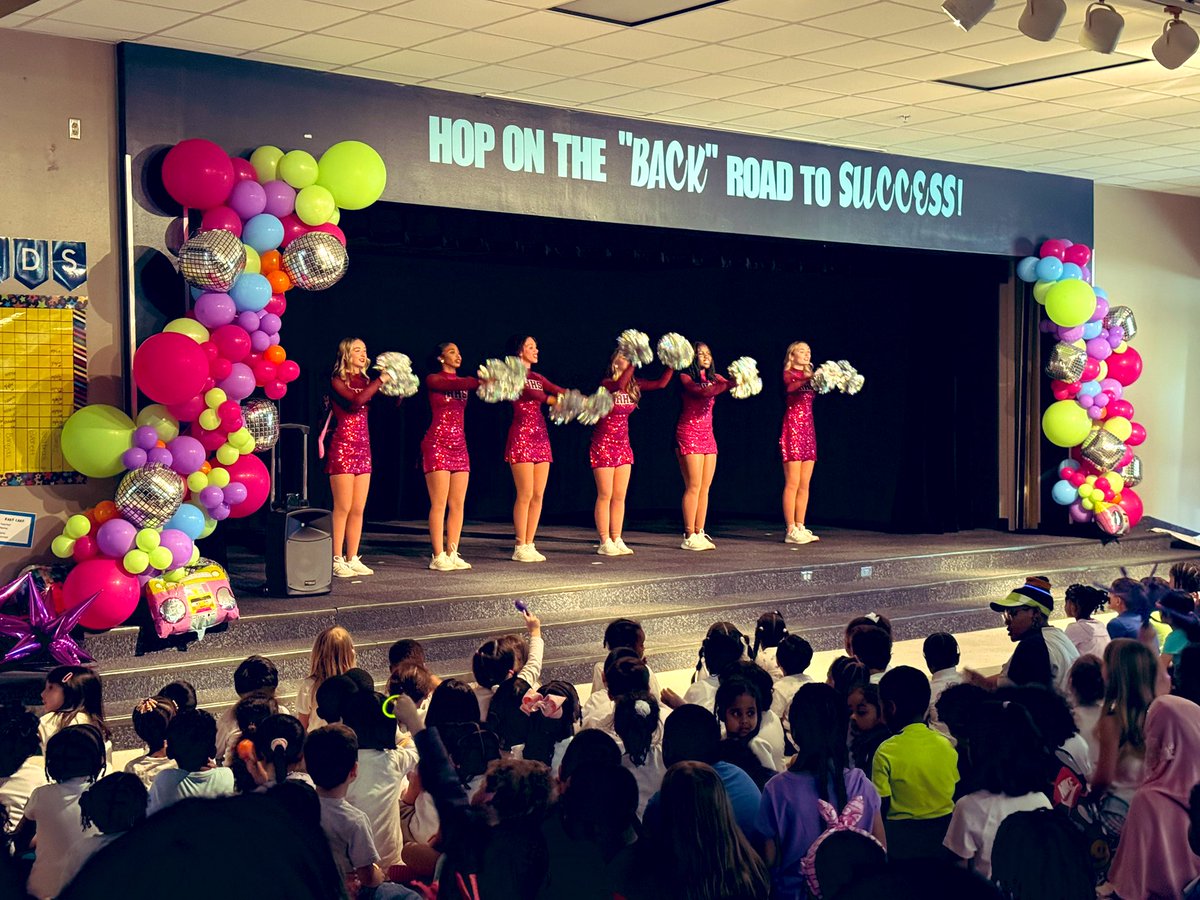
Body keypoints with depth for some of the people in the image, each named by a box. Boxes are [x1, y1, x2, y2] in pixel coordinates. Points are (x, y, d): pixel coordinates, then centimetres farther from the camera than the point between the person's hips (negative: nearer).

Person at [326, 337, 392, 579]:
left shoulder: (365, 381, 15)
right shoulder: (337, 381, -4)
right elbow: (357, 400, -23)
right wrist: (381, 380, -15)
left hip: (363, 449, 7)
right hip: (343, 447, -6)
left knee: (358, 509, 6)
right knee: (343, 508, -7)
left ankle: (352, 559, 11)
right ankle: (337, 560, -3)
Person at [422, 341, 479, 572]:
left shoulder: (464, 381, 16)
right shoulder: (433, 379, -2)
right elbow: (450, 385, -20)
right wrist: (480, 382, -33)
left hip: (459, 446, 6)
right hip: (437, 445, -6)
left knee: (458, 504, 3)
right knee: (439, 504, -7)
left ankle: (452, 554, 8)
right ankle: (438, 557, -4)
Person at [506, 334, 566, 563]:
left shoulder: (537, 377, 18)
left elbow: (558, 390, 6)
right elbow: (531, 394, -18)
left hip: (540, 437, 8)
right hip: (521, 437, -7)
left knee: (538, 495, 4)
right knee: (525, 494, -8)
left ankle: (529, 545, 10)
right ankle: (520, 548, -2)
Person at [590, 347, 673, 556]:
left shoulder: (634, 385, 6)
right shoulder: (607, 384, -13)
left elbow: (660, 383, 2)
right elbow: (619, 385, -35)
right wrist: (634, 363, -38)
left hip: (623, 445, 6)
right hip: (603, 445, -6)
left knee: (620, 496, 7)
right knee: (605, 495, -5)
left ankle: (616, 540, 11)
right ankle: (605, 543, -1)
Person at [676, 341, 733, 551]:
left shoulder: (714, 378, 15)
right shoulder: (685, 377, -5)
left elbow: (728, 385, -1)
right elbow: (702, 391, -23)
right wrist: (731, 384, -31)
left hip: (707, 435, 7)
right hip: (689, 433, -7)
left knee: (705, 487, 5)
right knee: (694, 486, -9)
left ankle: (699, 533, 9)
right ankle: (689, 536, -7)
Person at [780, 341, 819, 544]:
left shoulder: (808, 376, 18)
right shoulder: (788, 374, -2)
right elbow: (790, 387, -25)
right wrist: (810, 379, -41)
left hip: (808, 429, 7)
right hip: (793, 428, -7)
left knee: (805, 484, 7)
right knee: (792, 483, -8)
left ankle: (800, 528, 11)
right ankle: (791, 530, -6)